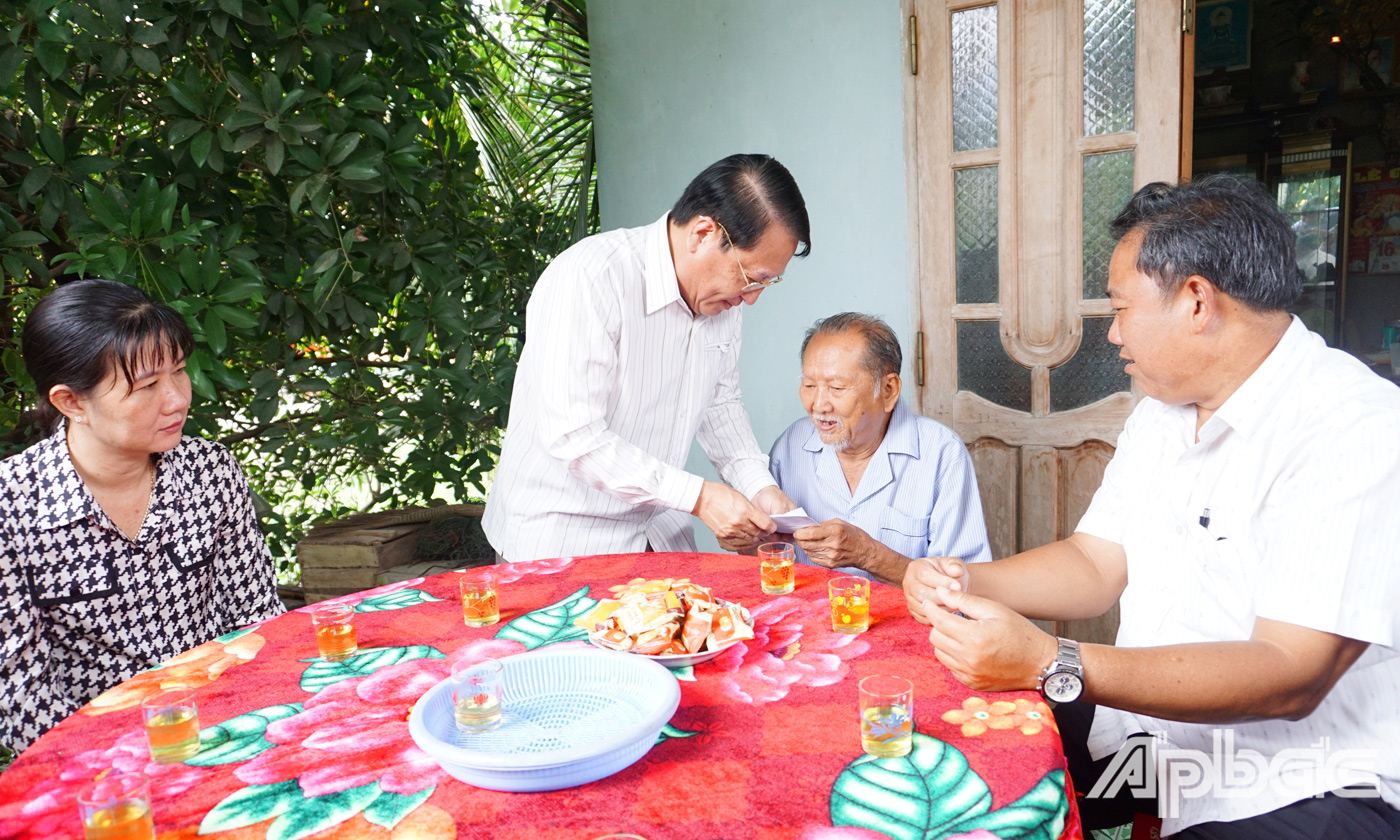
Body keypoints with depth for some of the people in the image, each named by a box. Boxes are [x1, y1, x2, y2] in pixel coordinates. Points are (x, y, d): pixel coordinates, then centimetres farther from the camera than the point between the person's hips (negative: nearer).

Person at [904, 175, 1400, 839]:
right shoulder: (1160, 411, 8)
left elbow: (1290, 677, -27)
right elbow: (1097, 566, 9)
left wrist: (1049, 664, -35)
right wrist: (967, 584, -8)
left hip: (1302, 785, -7)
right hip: (1149, 720, 7)